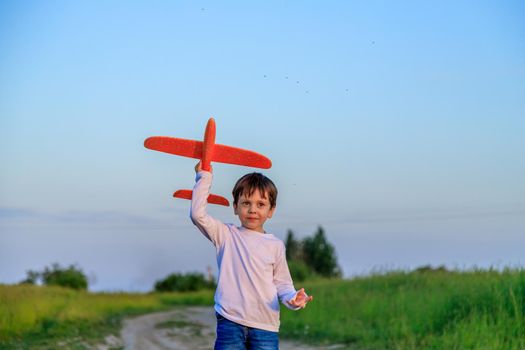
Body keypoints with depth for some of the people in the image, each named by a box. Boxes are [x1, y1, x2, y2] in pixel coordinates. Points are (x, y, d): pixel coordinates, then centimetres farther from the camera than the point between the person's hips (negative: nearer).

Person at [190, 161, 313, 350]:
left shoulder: (275, 245, 9)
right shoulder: (226, 235, 6)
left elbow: (282, 283, 11)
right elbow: (198, 214, -5)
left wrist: (292, 298, -10)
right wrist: (204, 177, -3)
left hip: (265, 325, 1)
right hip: (230, 322, -1)